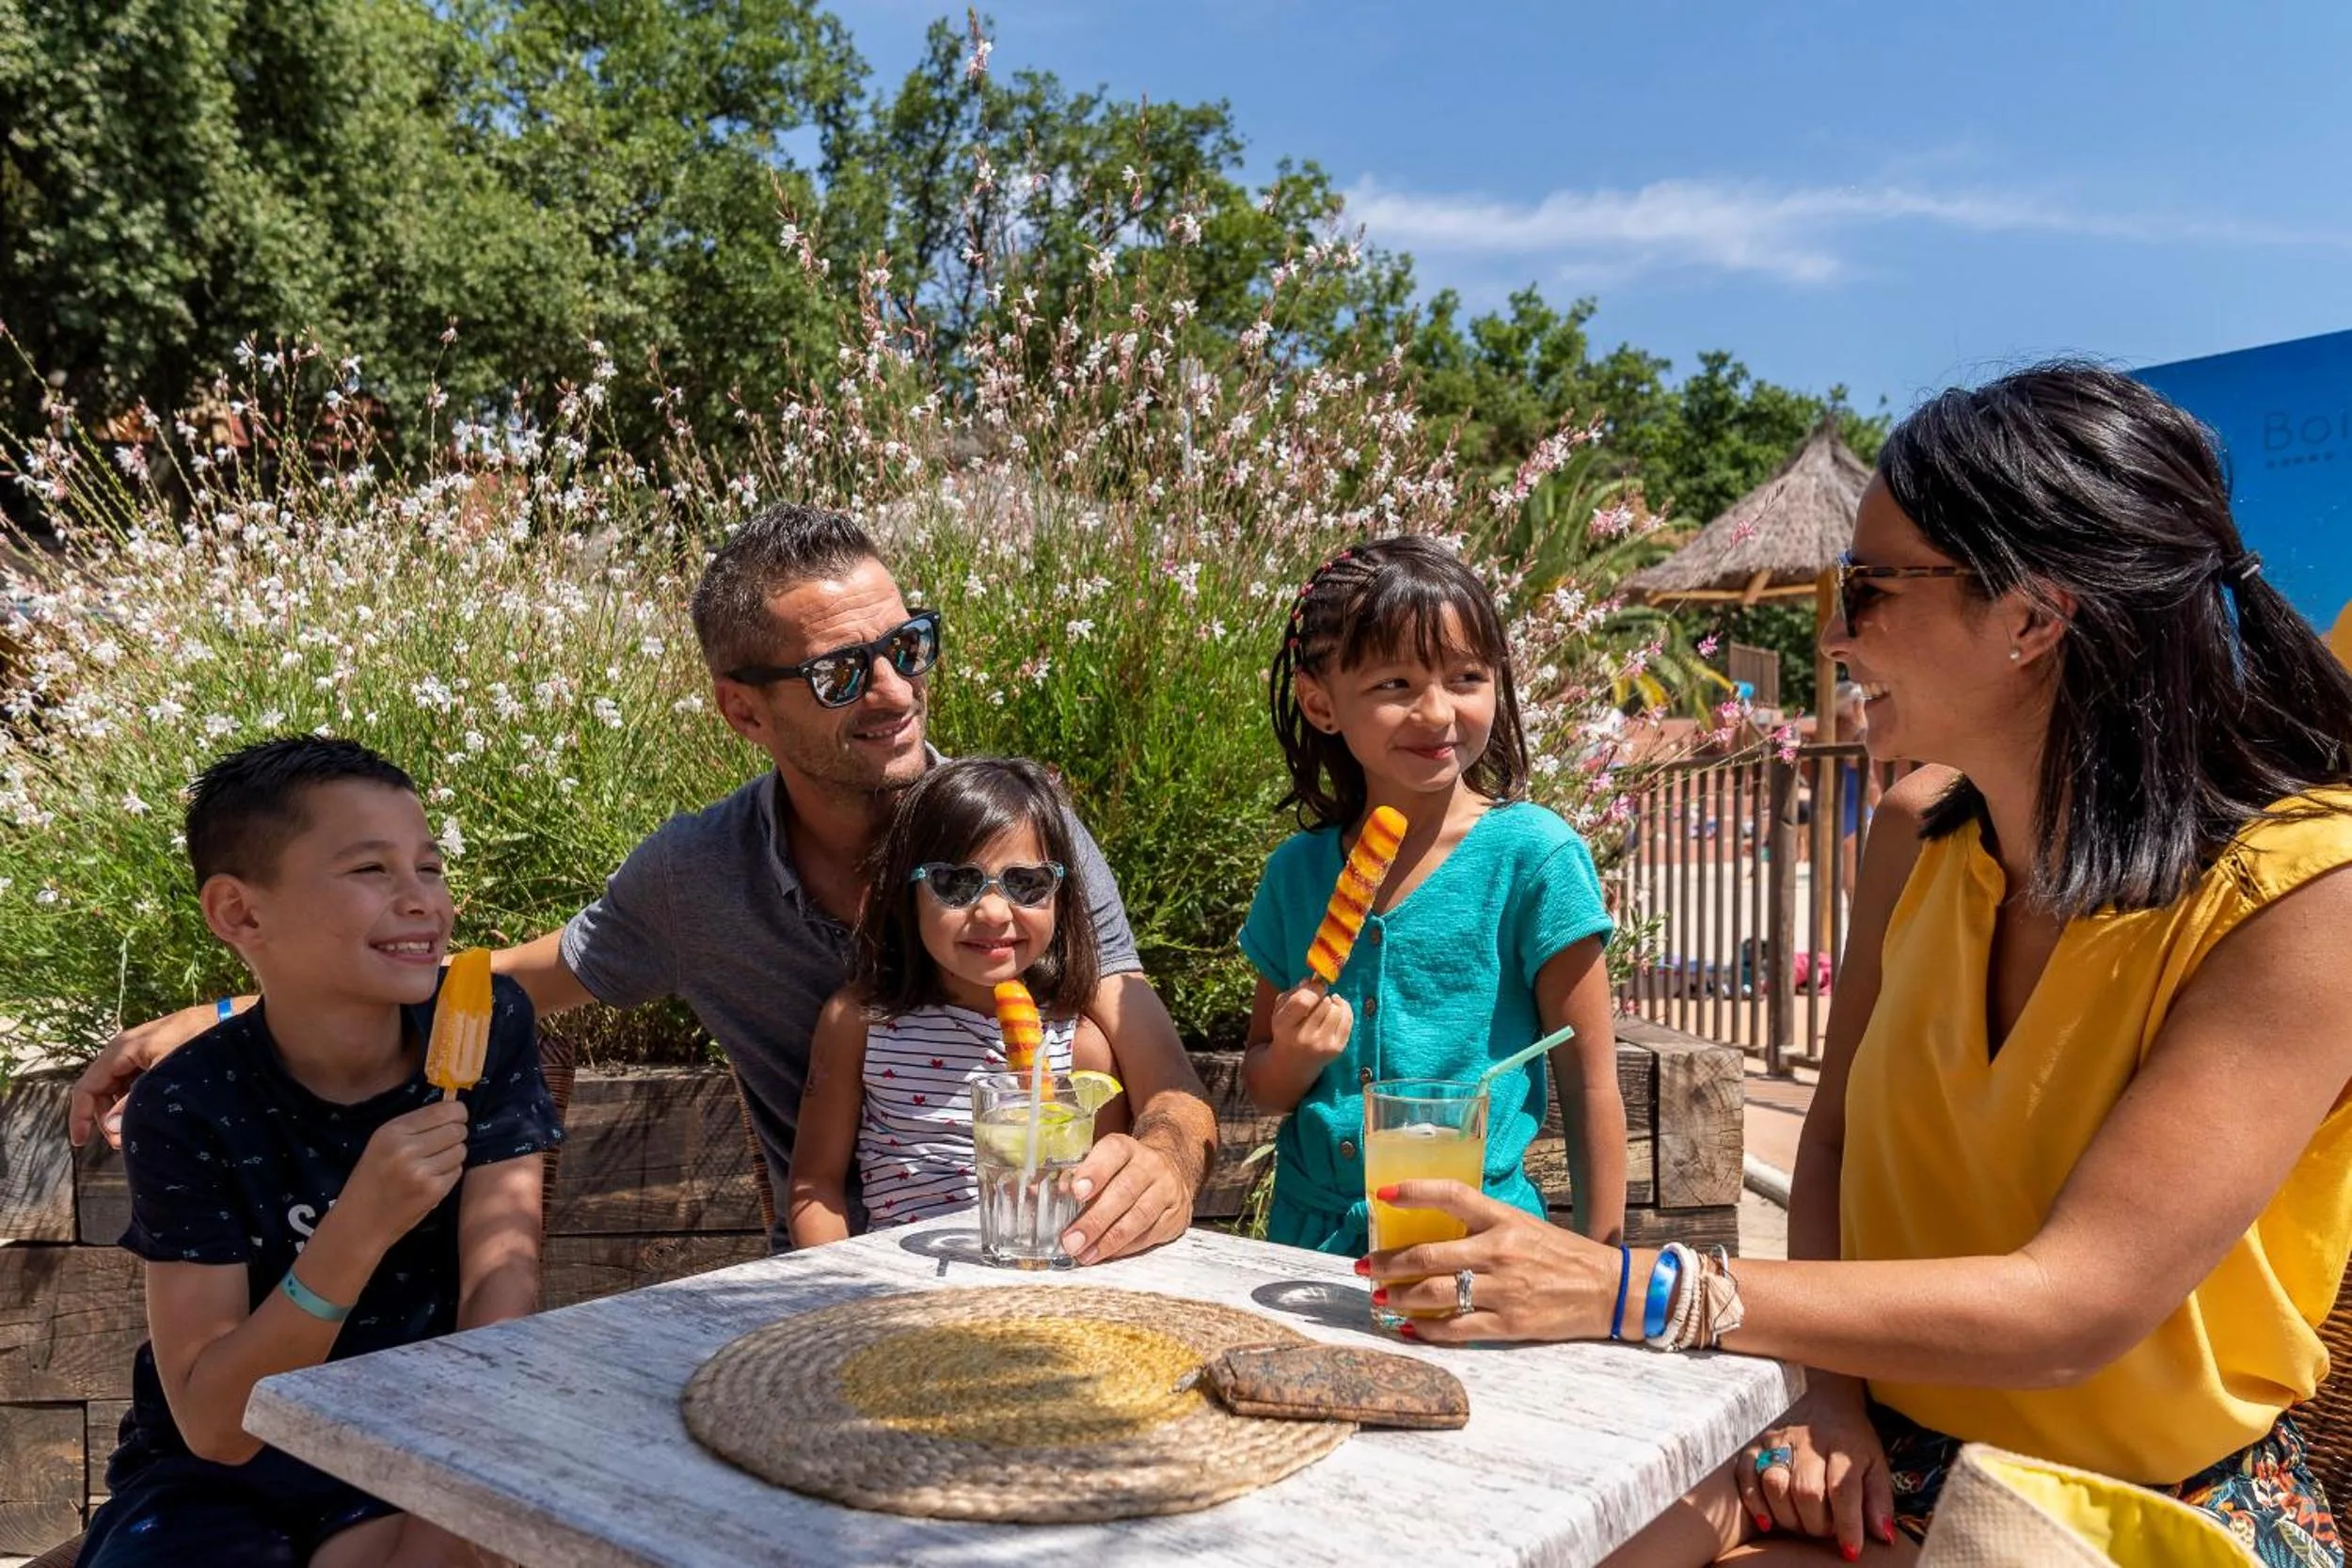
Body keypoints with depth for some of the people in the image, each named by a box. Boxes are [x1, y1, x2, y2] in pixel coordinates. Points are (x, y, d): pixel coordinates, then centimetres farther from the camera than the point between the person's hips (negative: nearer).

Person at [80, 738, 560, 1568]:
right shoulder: (186, 1110, -16)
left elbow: (502, 1273, -12)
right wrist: (359, 1229, -34)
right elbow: (214, 1426, -19)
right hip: (222, 1473, 0)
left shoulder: (485, 1028, -9)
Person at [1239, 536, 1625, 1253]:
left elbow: (1591, 1088, -8)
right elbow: (1263, 1088, 9)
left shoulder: (1534, 857, -12)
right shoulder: (1295, 872, 0)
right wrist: (1295, 1056, -12)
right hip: (1310, 1237, 4)